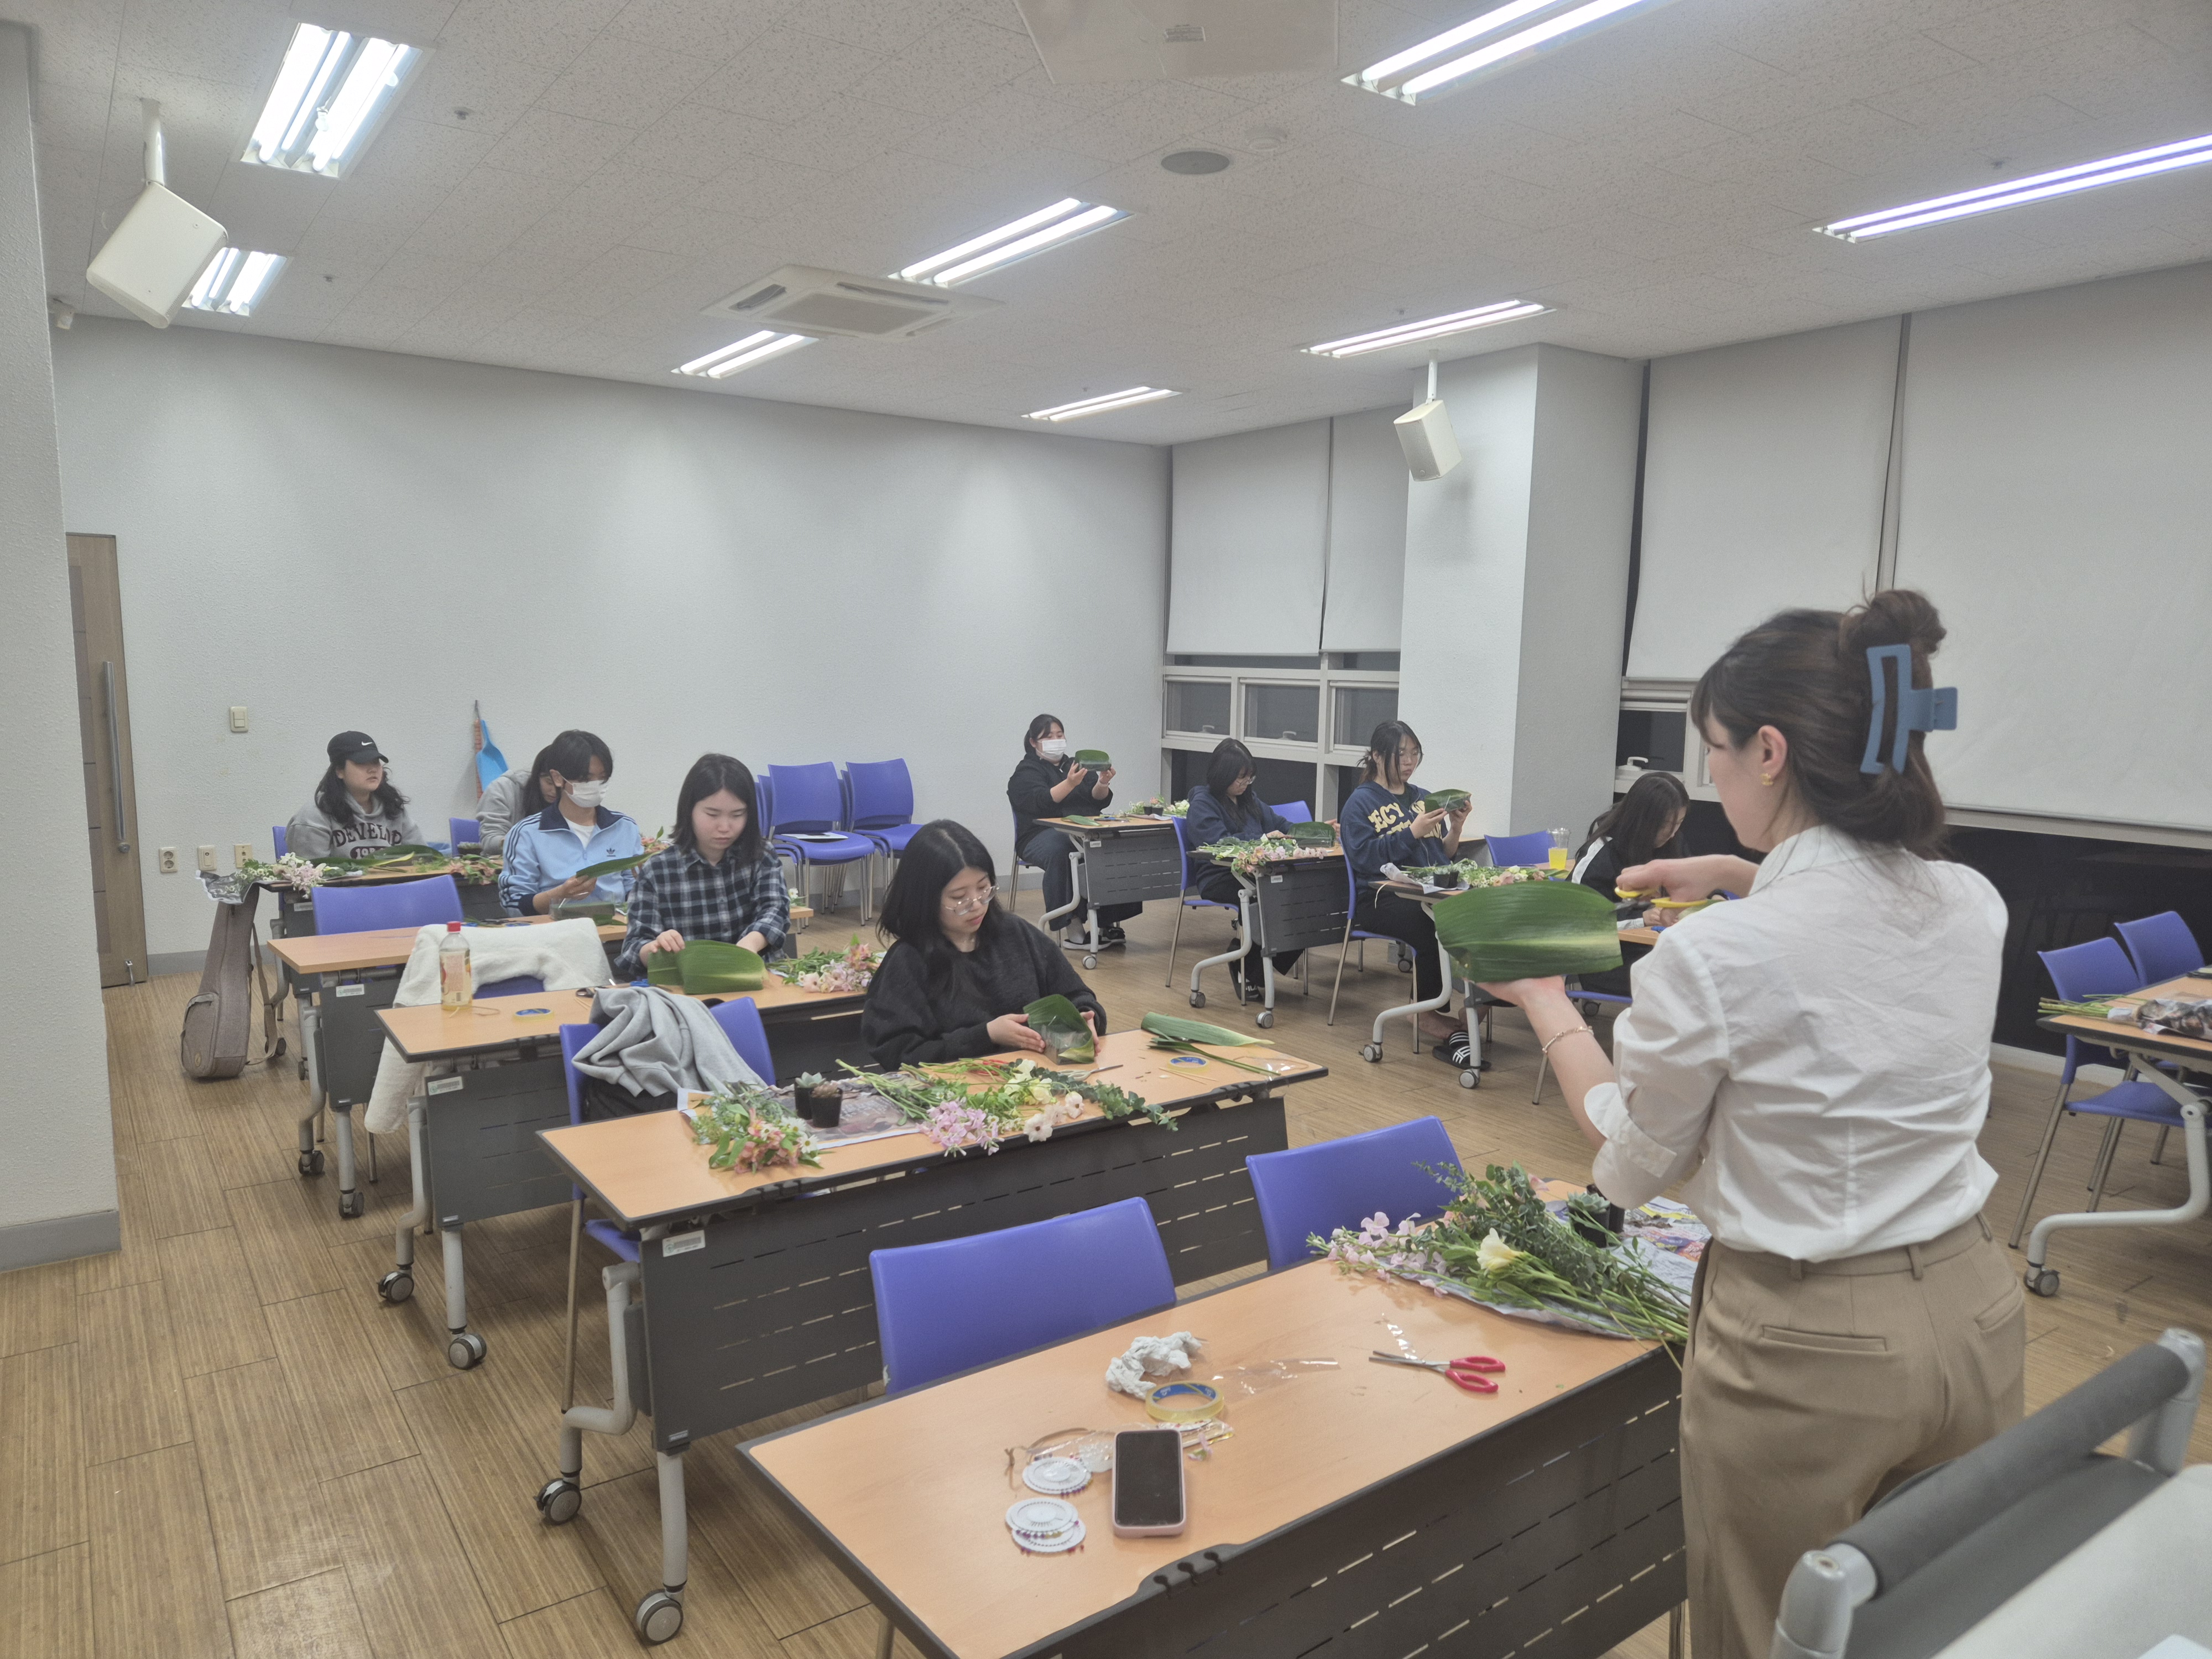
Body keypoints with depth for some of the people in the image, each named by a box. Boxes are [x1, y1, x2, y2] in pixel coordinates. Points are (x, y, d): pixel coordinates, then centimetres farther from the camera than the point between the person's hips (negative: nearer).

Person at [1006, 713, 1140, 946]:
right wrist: (1070, 784, -28)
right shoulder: (1026, 772, 8)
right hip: (1043, 833, -4)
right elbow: (1041, 802, -14)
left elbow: (1101, 801, 11)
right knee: (1059, 852, -39)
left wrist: (1103, 783, -11)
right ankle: (1072, 925, -34)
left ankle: (1109, 922, -22)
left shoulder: (1078, 766, 24)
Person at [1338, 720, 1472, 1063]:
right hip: (1379, 897, -4)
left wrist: (1455, 829, 2)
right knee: (1432, 927, -35)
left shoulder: (1422, 799, 22)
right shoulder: (1361, 802, 6)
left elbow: (1445, 858, 20)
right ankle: (1430, 1015, -17)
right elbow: (1365, 857, -9)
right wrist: (1412, 832, -15)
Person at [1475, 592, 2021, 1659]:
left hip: (1807, 1343, -6)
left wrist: (1546, 1006, 6)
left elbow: (1631, 1160, -6)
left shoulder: (1712, 954, -24)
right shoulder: (1974, 908, -5)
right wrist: (1745, 877, 22)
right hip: (1973, 1312, 6)